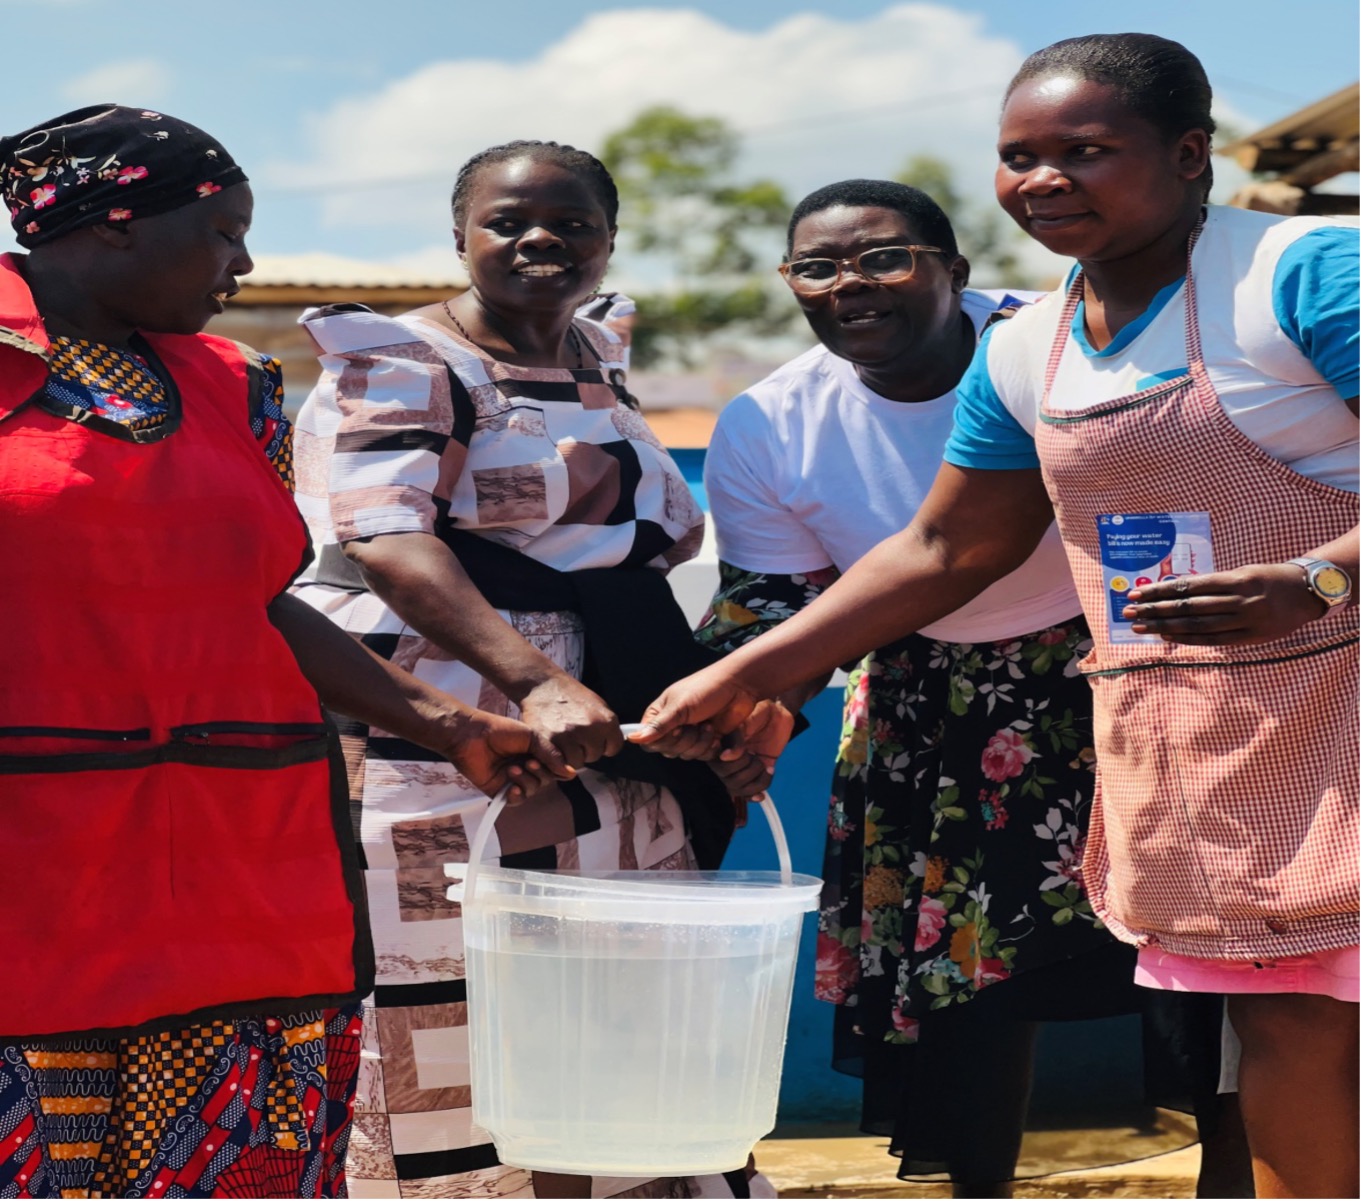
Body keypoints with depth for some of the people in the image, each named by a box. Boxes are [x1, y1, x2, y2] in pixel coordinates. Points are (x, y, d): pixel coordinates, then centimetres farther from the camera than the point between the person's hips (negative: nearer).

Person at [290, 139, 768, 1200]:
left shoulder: (599, 356, 17)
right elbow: (389, 544, -22)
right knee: (454, 1017, -6)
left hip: (607, 738, 7)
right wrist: (536, 683, -34)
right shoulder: (402, 365, -7)